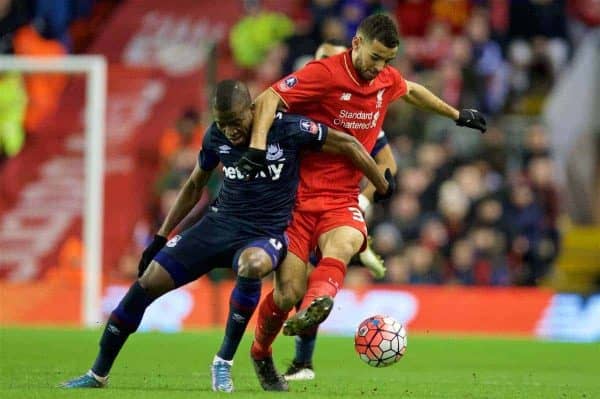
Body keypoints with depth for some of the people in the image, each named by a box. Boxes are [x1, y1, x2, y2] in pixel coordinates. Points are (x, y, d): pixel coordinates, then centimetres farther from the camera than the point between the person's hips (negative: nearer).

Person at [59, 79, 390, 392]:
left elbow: (349, 145, -6)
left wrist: (384, 190, 1)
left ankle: (224, 362, -23)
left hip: (265, 234, -4)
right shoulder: (216, 138, -1)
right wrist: (161, 237, 16)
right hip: (220, 223, 4)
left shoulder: (287, 129, -15)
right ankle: (98, 374, 9)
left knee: (252, 263, -41)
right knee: (148, 281, -7)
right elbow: (194, 186, 16)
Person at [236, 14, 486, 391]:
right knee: (288, 294, -8)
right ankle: (260, 355, 21)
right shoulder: (324, 73, -13)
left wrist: (457, 114, 43)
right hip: (298, 195, -4)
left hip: (342, 200, 4)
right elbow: (269, 99, -21)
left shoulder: (387, 79, 8)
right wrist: (257, 146, -36)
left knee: (345, 243, -34)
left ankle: (315, 307, -59)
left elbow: (412, 91, 32)